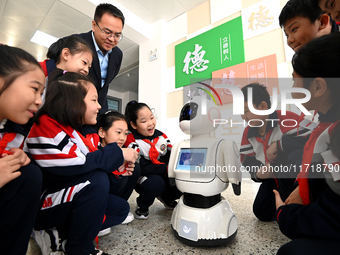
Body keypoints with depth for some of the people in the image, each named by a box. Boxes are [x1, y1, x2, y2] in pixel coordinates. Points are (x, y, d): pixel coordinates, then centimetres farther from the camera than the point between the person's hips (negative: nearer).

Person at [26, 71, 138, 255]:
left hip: (71, 199, 7)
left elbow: (91, 165, 4)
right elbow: (75, 166, -32)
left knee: (120, 208, 4)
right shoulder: (46, 128, -21)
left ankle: (61, 234, 3)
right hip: (39, 205, -7)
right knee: (97, 181, -31)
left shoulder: (86, 132, 0)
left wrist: (116, 164, -12)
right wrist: (117, 154, -25)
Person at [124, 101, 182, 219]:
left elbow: (172, 155, 2)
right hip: (143, 179, -5)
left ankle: (166, 198, 18)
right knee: (155, 183, -37)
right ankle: (142, 206, 1)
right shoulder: (132, 141, -17)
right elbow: (140, 168, -25)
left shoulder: (161, 136, 1)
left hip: (164, 177, 6)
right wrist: (166, 168, -26)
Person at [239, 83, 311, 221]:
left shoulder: (287, 120, -23)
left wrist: (278, 144, -29)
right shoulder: (248, 132, -2)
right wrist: (256, 172, -16)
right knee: (262, 213, -3)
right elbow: (246, 158, 3)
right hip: (274, 179, 6)